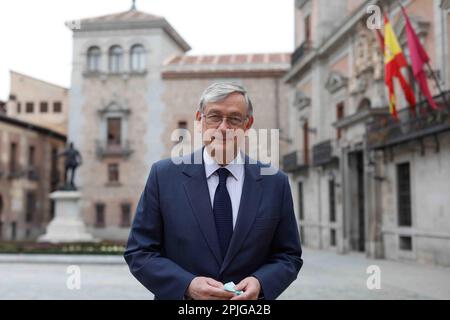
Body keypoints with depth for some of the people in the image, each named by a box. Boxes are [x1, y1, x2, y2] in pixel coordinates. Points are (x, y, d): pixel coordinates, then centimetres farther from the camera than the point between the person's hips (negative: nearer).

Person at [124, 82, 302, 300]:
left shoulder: (275, 183, -4)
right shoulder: (164, 175, -7)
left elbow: (289, 255, 1)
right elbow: (139, 252, -7)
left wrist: (261, 283, -17)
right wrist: (187, 285, -20)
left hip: (251, 303, 1)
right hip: (181, 296, -1)